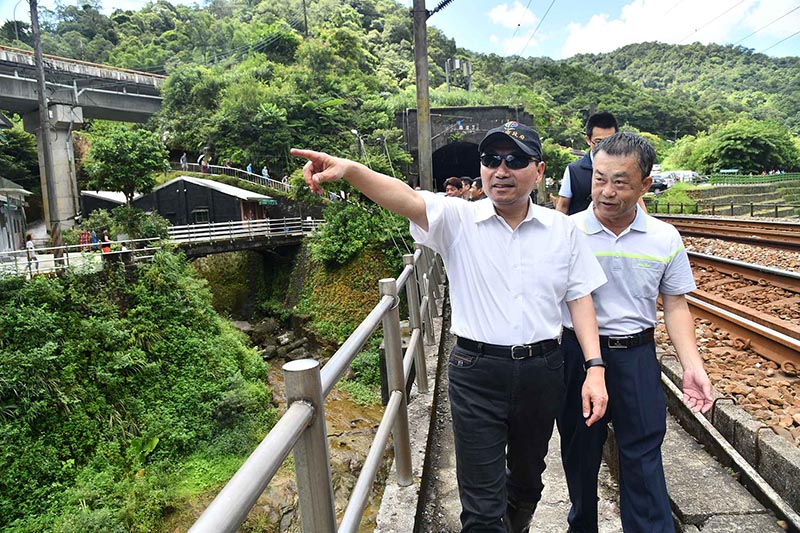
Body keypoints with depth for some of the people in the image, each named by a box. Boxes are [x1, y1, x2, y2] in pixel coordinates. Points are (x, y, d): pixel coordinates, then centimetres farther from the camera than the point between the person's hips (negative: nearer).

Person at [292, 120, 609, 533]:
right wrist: (349, 169, -40)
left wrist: (595, 368, -2)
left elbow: (580, 298, 5)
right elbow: (406, 198, -23)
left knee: (527, 478, 25)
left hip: (542, 371, 3)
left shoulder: (562, 229, 3)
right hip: (476, 371, -3)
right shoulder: (459, 220, -6)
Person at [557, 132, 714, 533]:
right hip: (576, 353, 0)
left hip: (637, 357, 1)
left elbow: (675, 306, 5)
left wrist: (692, 365, -6)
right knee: (579, 453, 16)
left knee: (642, 457, 7)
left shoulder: (665, 239, -2)